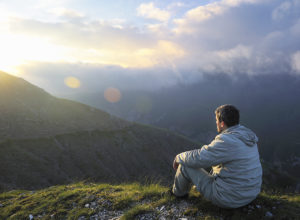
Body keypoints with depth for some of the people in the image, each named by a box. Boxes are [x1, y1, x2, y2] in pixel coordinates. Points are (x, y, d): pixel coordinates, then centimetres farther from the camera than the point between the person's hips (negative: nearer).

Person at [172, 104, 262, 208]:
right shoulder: (246, 134, 1)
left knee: (186, 165, 2)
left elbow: (197, 158, -22)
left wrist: (179, 158, -1)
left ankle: (179, 192, 32)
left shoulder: (226, 141, -28)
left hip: (228, 197, -8)